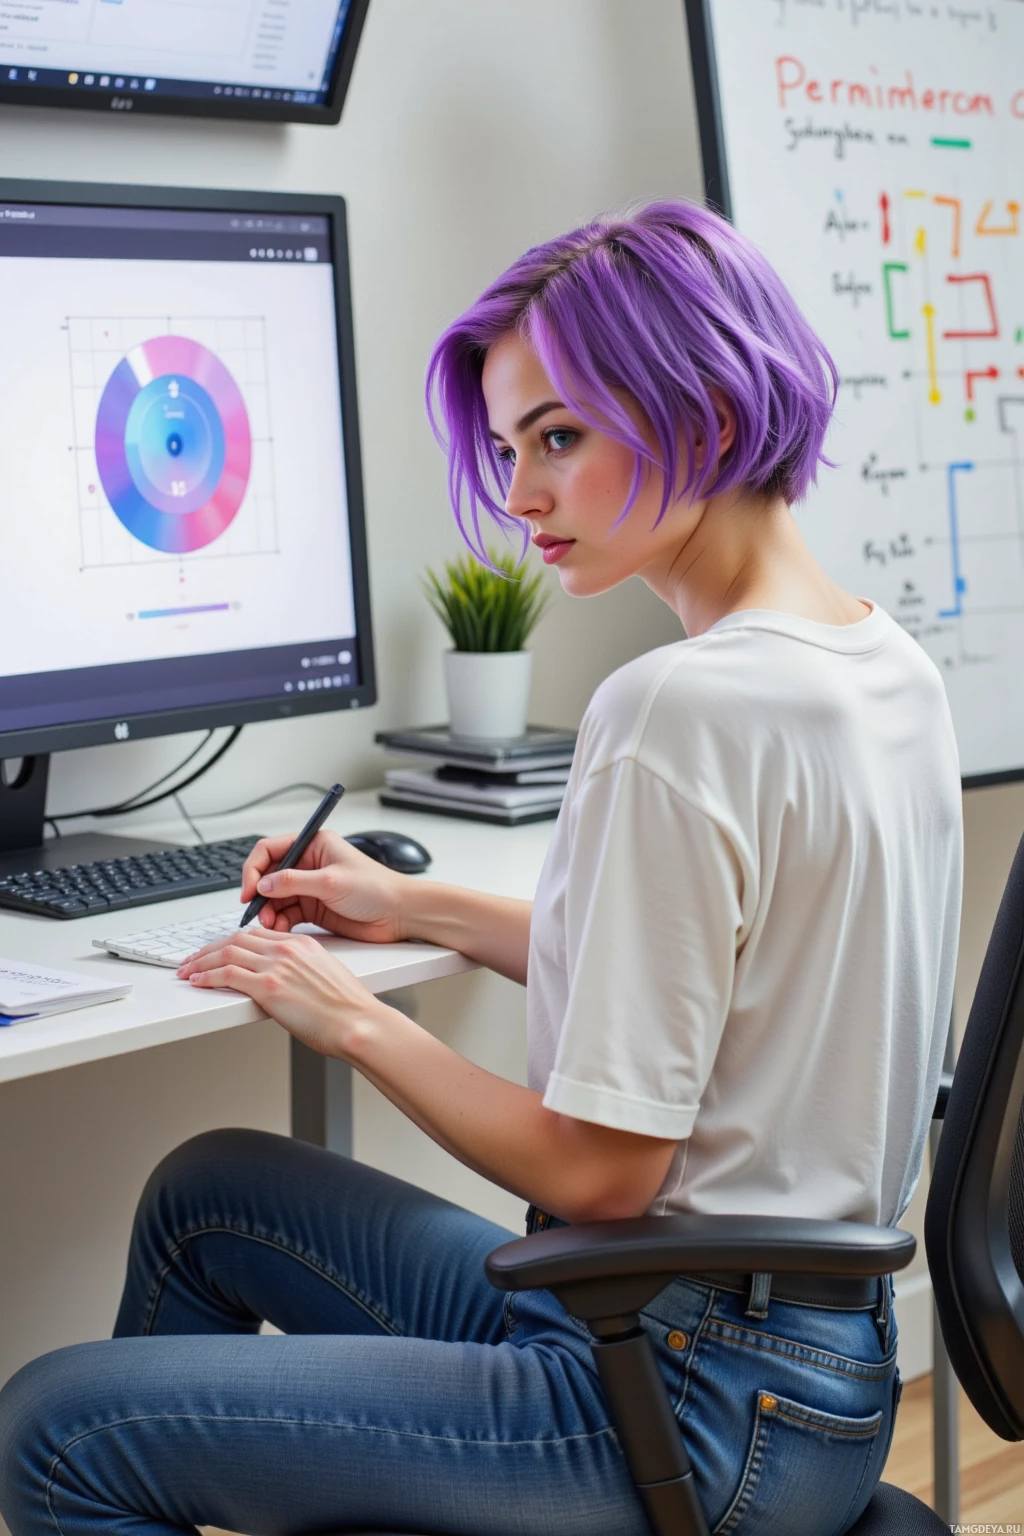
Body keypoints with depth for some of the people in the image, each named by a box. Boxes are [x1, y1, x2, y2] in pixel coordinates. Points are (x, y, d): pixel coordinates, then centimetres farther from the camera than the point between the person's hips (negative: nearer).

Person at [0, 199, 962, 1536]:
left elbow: (595, 1168, -21)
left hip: (695, 1406, -10)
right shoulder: (887, 661, 6)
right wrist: (423, 911, 17)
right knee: (209, 1187, 22)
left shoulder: (680, 709, -24)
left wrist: (352, 1020, -7)